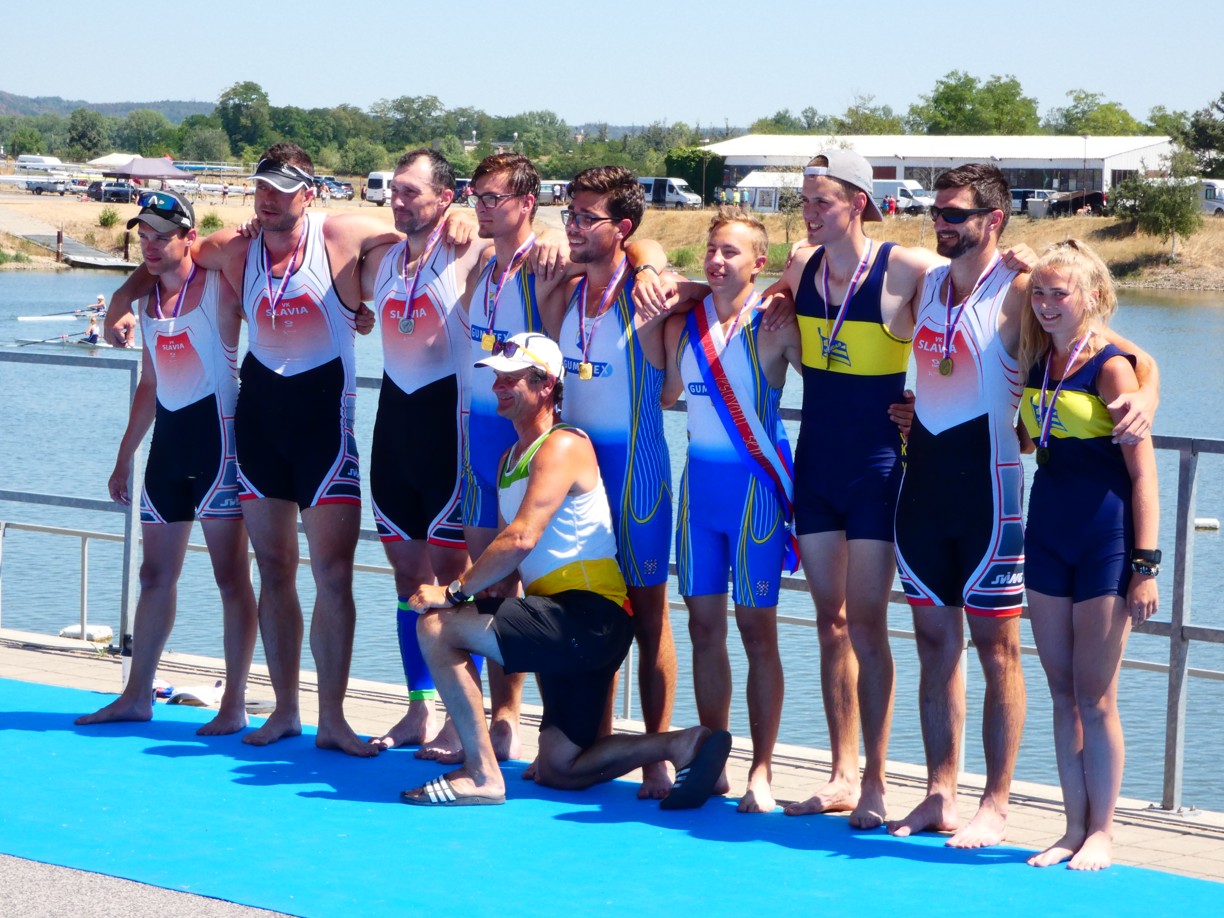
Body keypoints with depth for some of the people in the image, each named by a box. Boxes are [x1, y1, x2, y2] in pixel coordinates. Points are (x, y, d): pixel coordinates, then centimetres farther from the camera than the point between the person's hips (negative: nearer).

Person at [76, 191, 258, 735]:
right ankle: (137, 696, 19)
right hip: (167, 438, 7)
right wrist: (125, 458, 22)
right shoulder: (148, 300, 13)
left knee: (231, 577, -4)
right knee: (155, 575, 11)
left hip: (217, 434, -7)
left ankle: (234, 705, -1)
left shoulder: (217, 287, -6)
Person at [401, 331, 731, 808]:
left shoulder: (562, 447, -10)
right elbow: (507, 557, 19)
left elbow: (521, 539, -22)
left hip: (590, 619, -10)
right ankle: (685, 744, 10)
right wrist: (466, 587, 1)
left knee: (437, 626, -19)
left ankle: (481, 773, -16)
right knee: (558, 769, 12)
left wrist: (454, 592, -18)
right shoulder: (511, 459, 20)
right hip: (568, 625, 10)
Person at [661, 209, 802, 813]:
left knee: (756, 630, -2)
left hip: (754, 484, -5)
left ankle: (761, 772, 3)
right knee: (704, 625, 7)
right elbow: (661, 395, 18)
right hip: (699, 480, 5)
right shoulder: (683, 325, 7)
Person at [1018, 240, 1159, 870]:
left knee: (1095, 697, -1)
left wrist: (1145, 565, -16)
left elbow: (1142, 472, -13)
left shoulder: (1111, 368, -12)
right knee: (1061, 692, 9)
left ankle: (1101, 834, 9)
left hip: (1105, 539, -6)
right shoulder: (1038, 364, 8)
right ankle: (1074, 829, 16)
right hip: (1047, 533, 6)